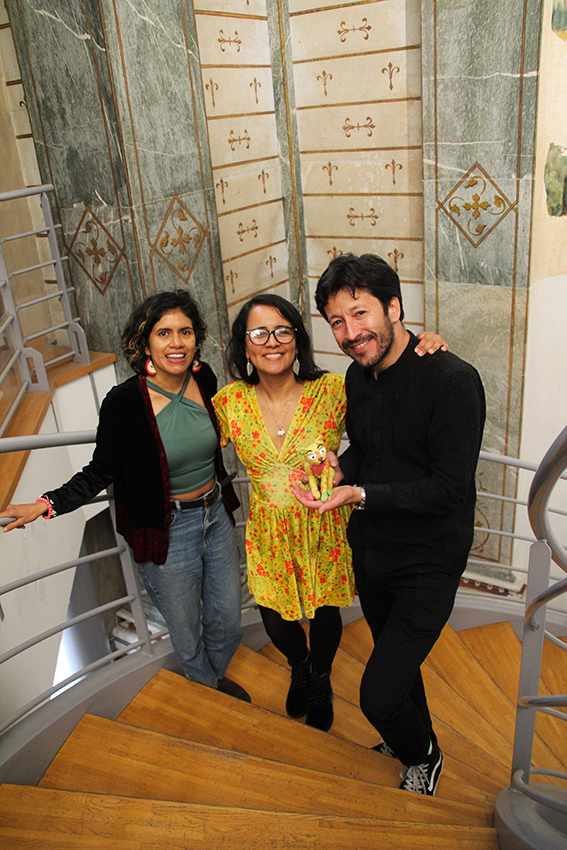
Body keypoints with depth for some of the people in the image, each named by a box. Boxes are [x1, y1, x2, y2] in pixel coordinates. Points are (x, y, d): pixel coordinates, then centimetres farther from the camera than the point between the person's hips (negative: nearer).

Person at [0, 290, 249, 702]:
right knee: (187, 636, 14)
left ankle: (217, 676, 53)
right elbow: (101, 472, -10)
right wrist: (49, 503, -17)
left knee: (228, 625, 20)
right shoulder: (125, 401, -20)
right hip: (168, 533, -4)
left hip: (216, 516, 5)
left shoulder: (205, 379, -7)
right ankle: (206, 689, 47)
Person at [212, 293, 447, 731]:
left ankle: (321, 680, 55)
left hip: (324, 530, -1)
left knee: (325, 613, 19)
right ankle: (299, 666, 55)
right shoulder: (229, 402, -10)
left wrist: (422, 347, -27)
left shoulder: (333, 391, -18)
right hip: (269, 534, 2)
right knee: (275, 622, 15)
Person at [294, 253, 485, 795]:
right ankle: (415, 742, 56)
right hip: (370, 551, 7)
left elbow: (449, 489, -24)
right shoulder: (358, 376, -1)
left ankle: (423, 757, 29)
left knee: (380, 695, -6)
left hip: (428, 562, -7)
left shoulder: (452, 381, -23)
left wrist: (360, 495, -30)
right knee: (397, 662, 27)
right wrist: (338, 469, -8)